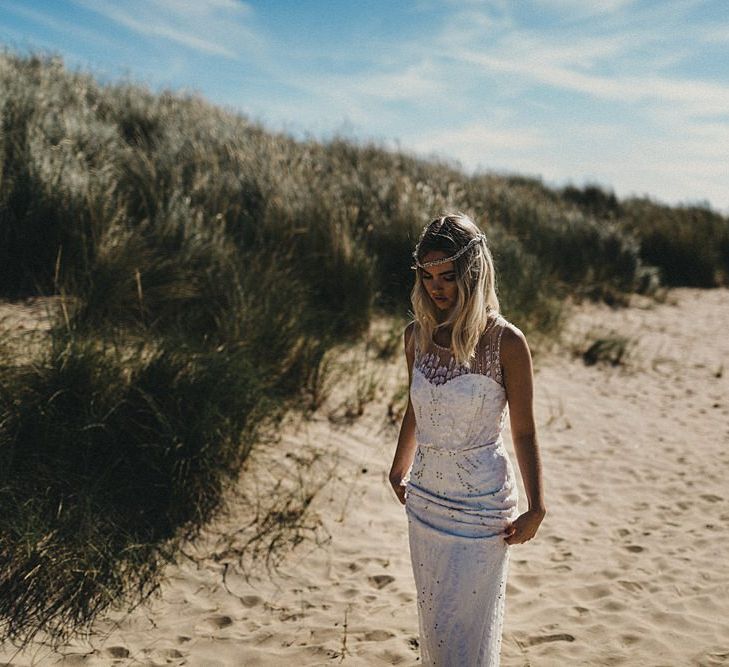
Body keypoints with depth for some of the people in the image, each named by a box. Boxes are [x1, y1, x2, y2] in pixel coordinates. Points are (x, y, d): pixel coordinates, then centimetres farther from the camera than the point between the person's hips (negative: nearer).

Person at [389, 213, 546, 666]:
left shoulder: (506, 342, -15)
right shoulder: (417, 335, -1)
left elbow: (524, 431, -8)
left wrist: (537, 508, -10)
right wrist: (399, 472, 21)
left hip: (481, 504, -5)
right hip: (425, 499, 5)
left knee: (466, 628, 5)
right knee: (434, 621, 19)